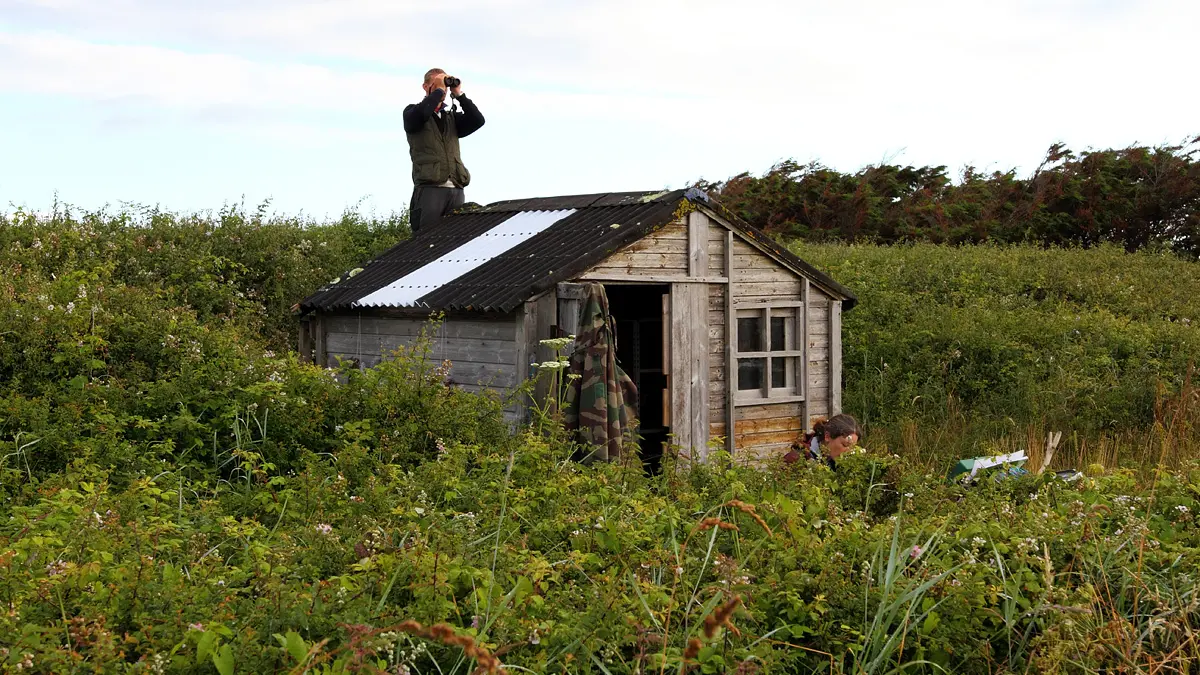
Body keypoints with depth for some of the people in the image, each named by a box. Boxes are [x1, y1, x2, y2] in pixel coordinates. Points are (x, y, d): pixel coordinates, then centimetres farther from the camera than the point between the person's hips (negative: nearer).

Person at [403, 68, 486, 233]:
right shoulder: (413, 112, 9)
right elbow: (421, 114, -15)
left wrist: (459, 94, 4)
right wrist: (438, 90, -4)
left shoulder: (452, 116, 22)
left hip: (455, 189, 4)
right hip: (429, 188, -4)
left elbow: (477, 120, 6)